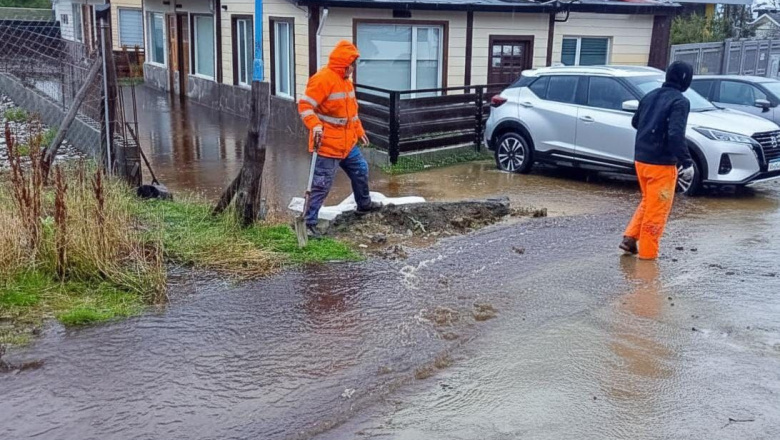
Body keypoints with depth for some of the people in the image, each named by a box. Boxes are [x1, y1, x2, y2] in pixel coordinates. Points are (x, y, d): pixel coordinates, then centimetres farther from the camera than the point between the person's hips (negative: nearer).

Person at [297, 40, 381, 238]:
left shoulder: (346, 81, 14)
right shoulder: (322, 79, -16)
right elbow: (305, 105, -21)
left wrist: (359, 132, 27)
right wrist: (315, 126, -34)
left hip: (348, 143, 9)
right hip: (328, 145, -9)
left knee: (361, 170, 23)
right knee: (322, 184, -8)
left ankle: (364, 204, 46)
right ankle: (308, 222, -1)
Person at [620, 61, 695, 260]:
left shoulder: (650, 96, 8)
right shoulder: (680, 101, -14)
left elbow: (635, 122, 19)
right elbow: (676, 135, -24)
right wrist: (687, 162, -20)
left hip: (641, 159, 7)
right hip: (661, 163, -7)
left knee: (648, 201, 23)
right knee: (657, 208, 4)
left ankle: (630, 238, 15)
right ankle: (648, 251, 9)